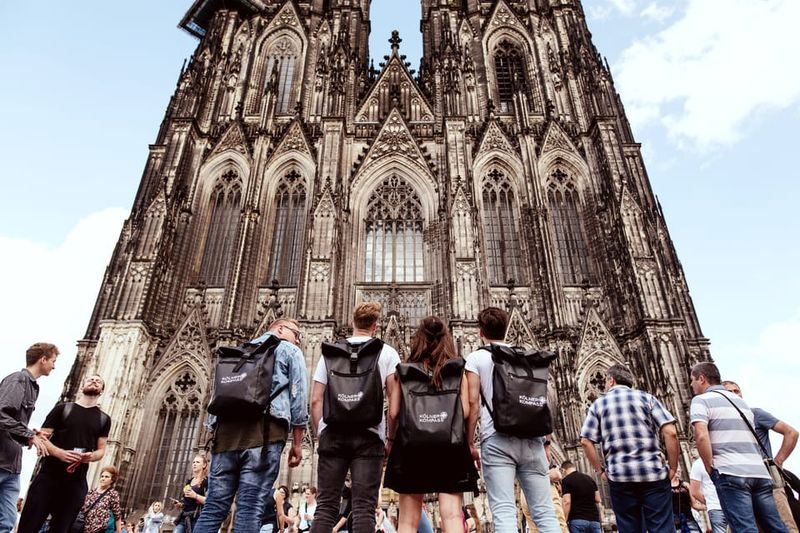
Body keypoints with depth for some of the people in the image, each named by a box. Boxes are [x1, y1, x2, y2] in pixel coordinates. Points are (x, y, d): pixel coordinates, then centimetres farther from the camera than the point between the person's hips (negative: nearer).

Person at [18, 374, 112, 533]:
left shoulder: (104, 419, 12)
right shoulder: (63, 408, 6)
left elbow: (101, 449, 11)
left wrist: (92, 456, -13)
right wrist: (60, 453, -18)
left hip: (76, 482, 2)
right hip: (48, 476, -1)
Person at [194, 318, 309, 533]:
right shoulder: (289, 351, 15)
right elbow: (298, 396, 5)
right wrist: (297, 443, 7)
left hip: (227, 430, 5)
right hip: (264, 431, -5)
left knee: (214, 505, 4)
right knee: (250, 507, -7)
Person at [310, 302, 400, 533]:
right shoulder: (387, 352, 9)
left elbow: (316, 400, 9)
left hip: (333, 432, 2)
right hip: (368, 434, -2)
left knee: (325, 506, 5)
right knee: (364, 508, -1)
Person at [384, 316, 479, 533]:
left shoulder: (404, 370, 5)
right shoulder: (458, 370, 6)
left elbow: (393, 412, 0)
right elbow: (465, 412, -1)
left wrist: (390, 439, 17)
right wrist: (467, 441, 18)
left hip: (411, 446, 0)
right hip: (450, 446, 0)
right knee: (452, 514, 0)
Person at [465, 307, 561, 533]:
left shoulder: (476, 357, 6)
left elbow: (473, 401, -3)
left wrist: (469, 442, 2)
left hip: (498, 438, -4)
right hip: (531, 438, 4)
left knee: (504, 512, -6)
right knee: (544, 511, 6)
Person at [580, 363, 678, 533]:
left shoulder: (598, 404, 8)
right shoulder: (647, 397, 7)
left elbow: (586, 441, 0)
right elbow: (670, 432, -4)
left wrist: (600, 470, 8)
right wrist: (672, 467, 4)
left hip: (619, 475, 0)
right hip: (653, 472, 0)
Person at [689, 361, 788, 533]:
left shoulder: (701, 400, 0)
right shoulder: (740, 400, 24)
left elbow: (701, 436, -16)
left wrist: (710, 468, -6)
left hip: (731, 473, -7)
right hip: (759, 471, 8)